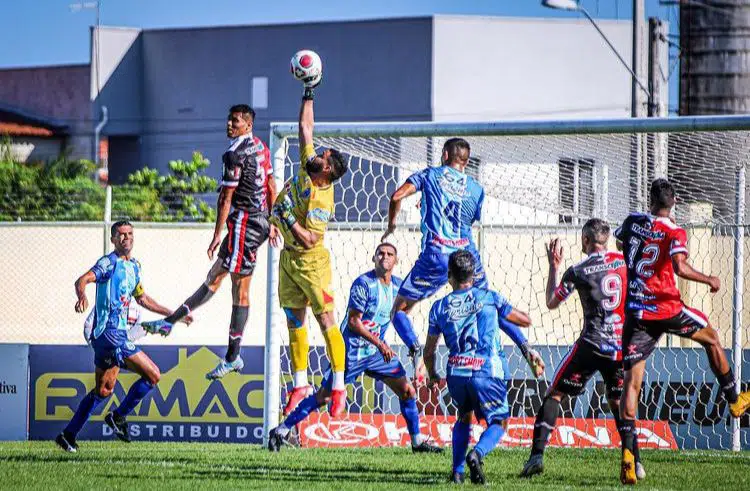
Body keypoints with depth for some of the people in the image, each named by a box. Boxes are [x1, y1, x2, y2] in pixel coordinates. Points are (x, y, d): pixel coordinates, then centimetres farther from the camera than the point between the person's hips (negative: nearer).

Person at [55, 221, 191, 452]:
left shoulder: (134, 266, 19)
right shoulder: (109, 263, -8)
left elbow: (142, 298, 32)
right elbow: (83, 280, -23)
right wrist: (82, 296, -46)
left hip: (118, 333, 9)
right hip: (109, 331, -9)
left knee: (103, 390, 13)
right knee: (152, 374, -11)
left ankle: (68, 435, 16)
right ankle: (118, 416, 0)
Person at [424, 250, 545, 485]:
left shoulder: (440, 307, 9)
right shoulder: (489, 297, 4)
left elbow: (429, 352, 16)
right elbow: (525, 321, 14)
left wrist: (432, 375, 35)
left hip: (456, 372, 3)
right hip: (487, 372, -3)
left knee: (464, 417, 29)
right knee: (499, 422, 13)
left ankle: (457, 471, 15)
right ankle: (476, 454, -18)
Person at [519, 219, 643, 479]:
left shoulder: (577, 271, -4)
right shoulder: (623, 260, 4)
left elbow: (551, 302, 10)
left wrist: (553, 267, 19)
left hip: (592, 343, -4)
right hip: (622, 345, 4)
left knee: (554, 394, 6)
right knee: (617, 401, 19)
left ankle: (537, 455, -5)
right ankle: (635, 462, 7)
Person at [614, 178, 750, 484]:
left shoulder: (633, 221, 5)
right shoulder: (674, 232, -9)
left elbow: (617, 245, 23)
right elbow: (680, 268, -23)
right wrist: (710, 281, -9)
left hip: (636, 313, 3)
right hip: (668, 309, -3)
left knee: (632, 381, -2)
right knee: (711, 339, 27)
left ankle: (628, 452, -16)